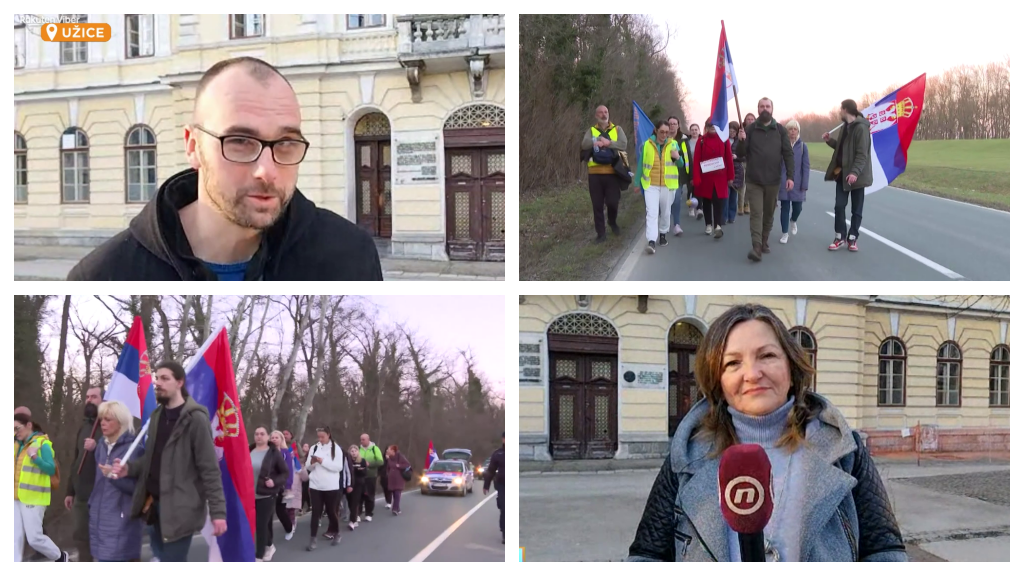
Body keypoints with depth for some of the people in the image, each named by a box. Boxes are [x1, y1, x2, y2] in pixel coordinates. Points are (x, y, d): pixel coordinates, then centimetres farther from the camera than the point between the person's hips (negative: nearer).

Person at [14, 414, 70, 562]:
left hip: (33, 498, -7)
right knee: (15, 537, 2)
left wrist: (35, 457, -27)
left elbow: (51, 469, -12)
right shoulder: (18, 444, 12)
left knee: (34, 538, -1)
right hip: (17, 497, 7)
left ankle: (61, 558, 23)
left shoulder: (42, 444, -9)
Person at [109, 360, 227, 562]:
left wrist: (218, 511, -17)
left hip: (179, 509, -8)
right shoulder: (157, 416, 12)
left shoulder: (195, 418, -12)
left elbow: (209, 468, -14)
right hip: (154, 504, 8)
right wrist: (129, 468, -1)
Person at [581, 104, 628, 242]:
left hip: (612, 172, -1)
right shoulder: (591, 131, 9)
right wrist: (603, 141, -20)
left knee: (612, 202, -2)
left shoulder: (617, 129, 8)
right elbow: (585, 144, -12)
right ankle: (600, 233, 11)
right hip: (595, 173, 1)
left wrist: (608, 142, -19)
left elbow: (623, 144, -9)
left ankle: (612, 222, 30)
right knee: (597, 205, 3)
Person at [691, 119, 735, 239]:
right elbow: (696, 160, -3)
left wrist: (730, 176, 1)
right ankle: (708, 225, 21)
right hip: (705, 177, 1)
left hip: (720, 178, -1)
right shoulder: (701, 141, 1)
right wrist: (696, 178, -10)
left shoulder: (723, 140, 3)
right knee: (706, 201, 10)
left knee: (719, 201, -11)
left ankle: (718, 226, -17)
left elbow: (729, 159, 3)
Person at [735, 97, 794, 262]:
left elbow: (788, 154, 1)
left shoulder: (780, 130, 2)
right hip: (753, 180, -2)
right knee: (756, 213, -9)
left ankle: (764, 243, 27)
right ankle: (757, 248, -17)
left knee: (769, 213, 12)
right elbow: (741, 154, 0)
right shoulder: (750, 129, 0)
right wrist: (742, 141, -21)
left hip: (773, 180, 2)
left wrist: (790, 176, -6)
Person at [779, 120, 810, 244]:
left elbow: (806, 166, -2)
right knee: (785, 207, 1)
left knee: (797, 207, 5)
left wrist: (804, 185, -6)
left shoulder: (803, 146, -3)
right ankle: (785, 233, 11)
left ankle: (793, 221, 39)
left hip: (797, 183, 0)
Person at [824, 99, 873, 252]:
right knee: (839, 205, 4)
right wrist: (830, 140, 7)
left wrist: (855, 172, -29)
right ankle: (840, 237, 11)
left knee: (857, 208, 5)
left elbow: (862, 154, -22)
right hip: (842, 172, 8)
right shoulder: (845, 126, 11)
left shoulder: (861, 127, -16)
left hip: (855, 174, -8)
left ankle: (852, 238, 12)